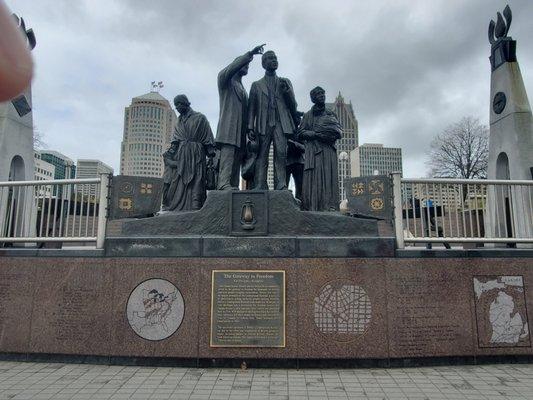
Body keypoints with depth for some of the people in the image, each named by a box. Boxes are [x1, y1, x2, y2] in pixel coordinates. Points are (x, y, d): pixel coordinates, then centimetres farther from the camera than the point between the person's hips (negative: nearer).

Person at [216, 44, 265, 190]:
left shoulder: (242, 89, 32)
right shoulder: (224, 79, 13)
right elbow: (231, 68, -10)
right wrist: (250, 54, -13)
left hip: (241, 131, 7)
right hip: (228, 126, -7)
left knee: (237, 159, -3)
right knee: (227, 155, -20)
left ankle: (234, 186, -7)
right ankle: (224, 184, -28)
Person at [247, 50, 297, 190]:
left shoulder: (285, 82, 23)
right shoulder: (256, 85, 20)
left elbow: (293, 106, 17)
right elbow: (251, 109, 12)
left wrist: (287, 89, 0)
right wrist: (250, 127, -2)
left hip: (281, 124, 0)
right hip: (263, 125, 0)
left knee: (281, 155, -14)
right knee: (261, 157, -9)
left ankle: (281, 188, -18)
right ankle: (259, 189, -13)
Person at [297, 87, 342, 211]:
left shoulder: (331, 114, 23)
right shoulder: (308, 115, 15)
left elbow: (340, 132, 16)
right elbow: (300, 134, 4)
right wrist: (316, 134, -8)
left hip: (329, 151, 3)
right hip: (313, 151, -2)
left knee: (329, 178, -8)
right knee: (314, 180, -13)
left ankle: (330, 208, -12)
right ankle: (312, 209, -17)